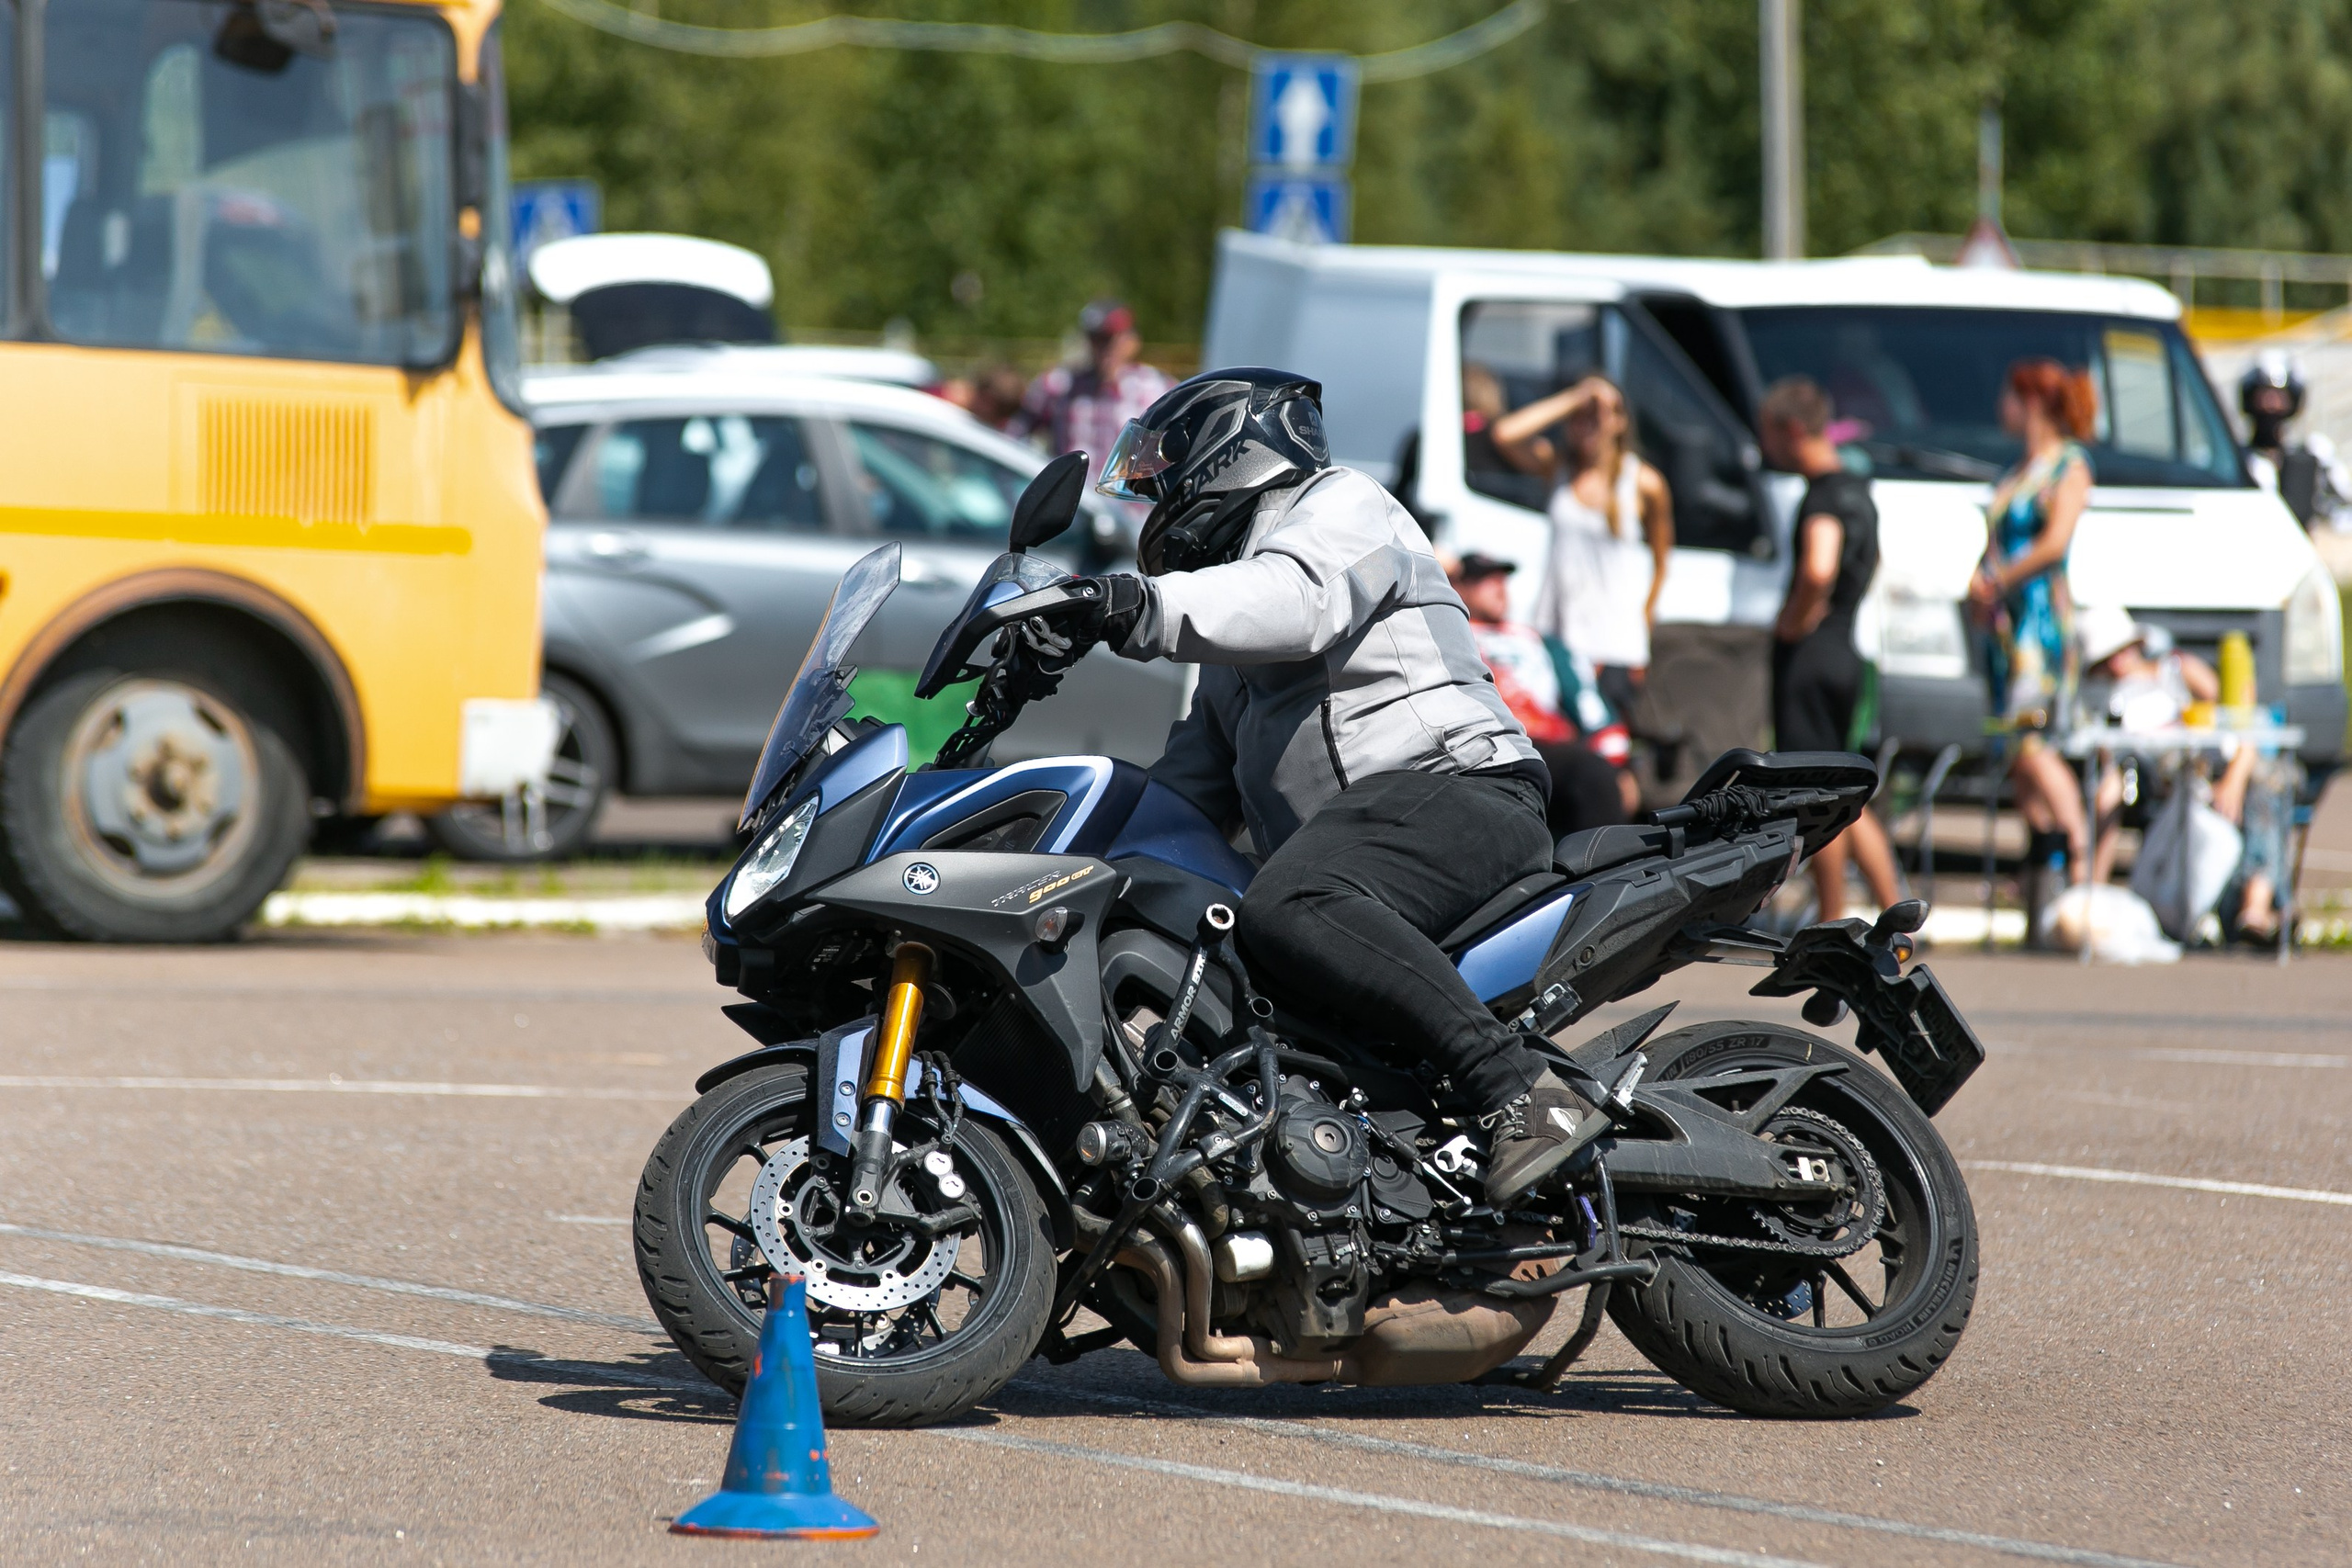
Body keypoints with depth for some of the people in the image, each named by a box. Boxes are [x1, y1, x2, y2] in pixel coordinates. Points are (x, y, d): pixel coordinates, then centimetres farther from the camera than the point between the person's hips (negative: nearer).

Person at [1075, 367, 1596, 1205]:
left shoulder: (1340, 503, 6)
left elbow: (1299, 599, -18)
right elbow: (1192, 786, 33)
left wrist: (1141, 608, -31)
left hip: (1449, 791, -10)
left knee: (1291, 909, -38)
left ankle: (1518, 1088, -43)